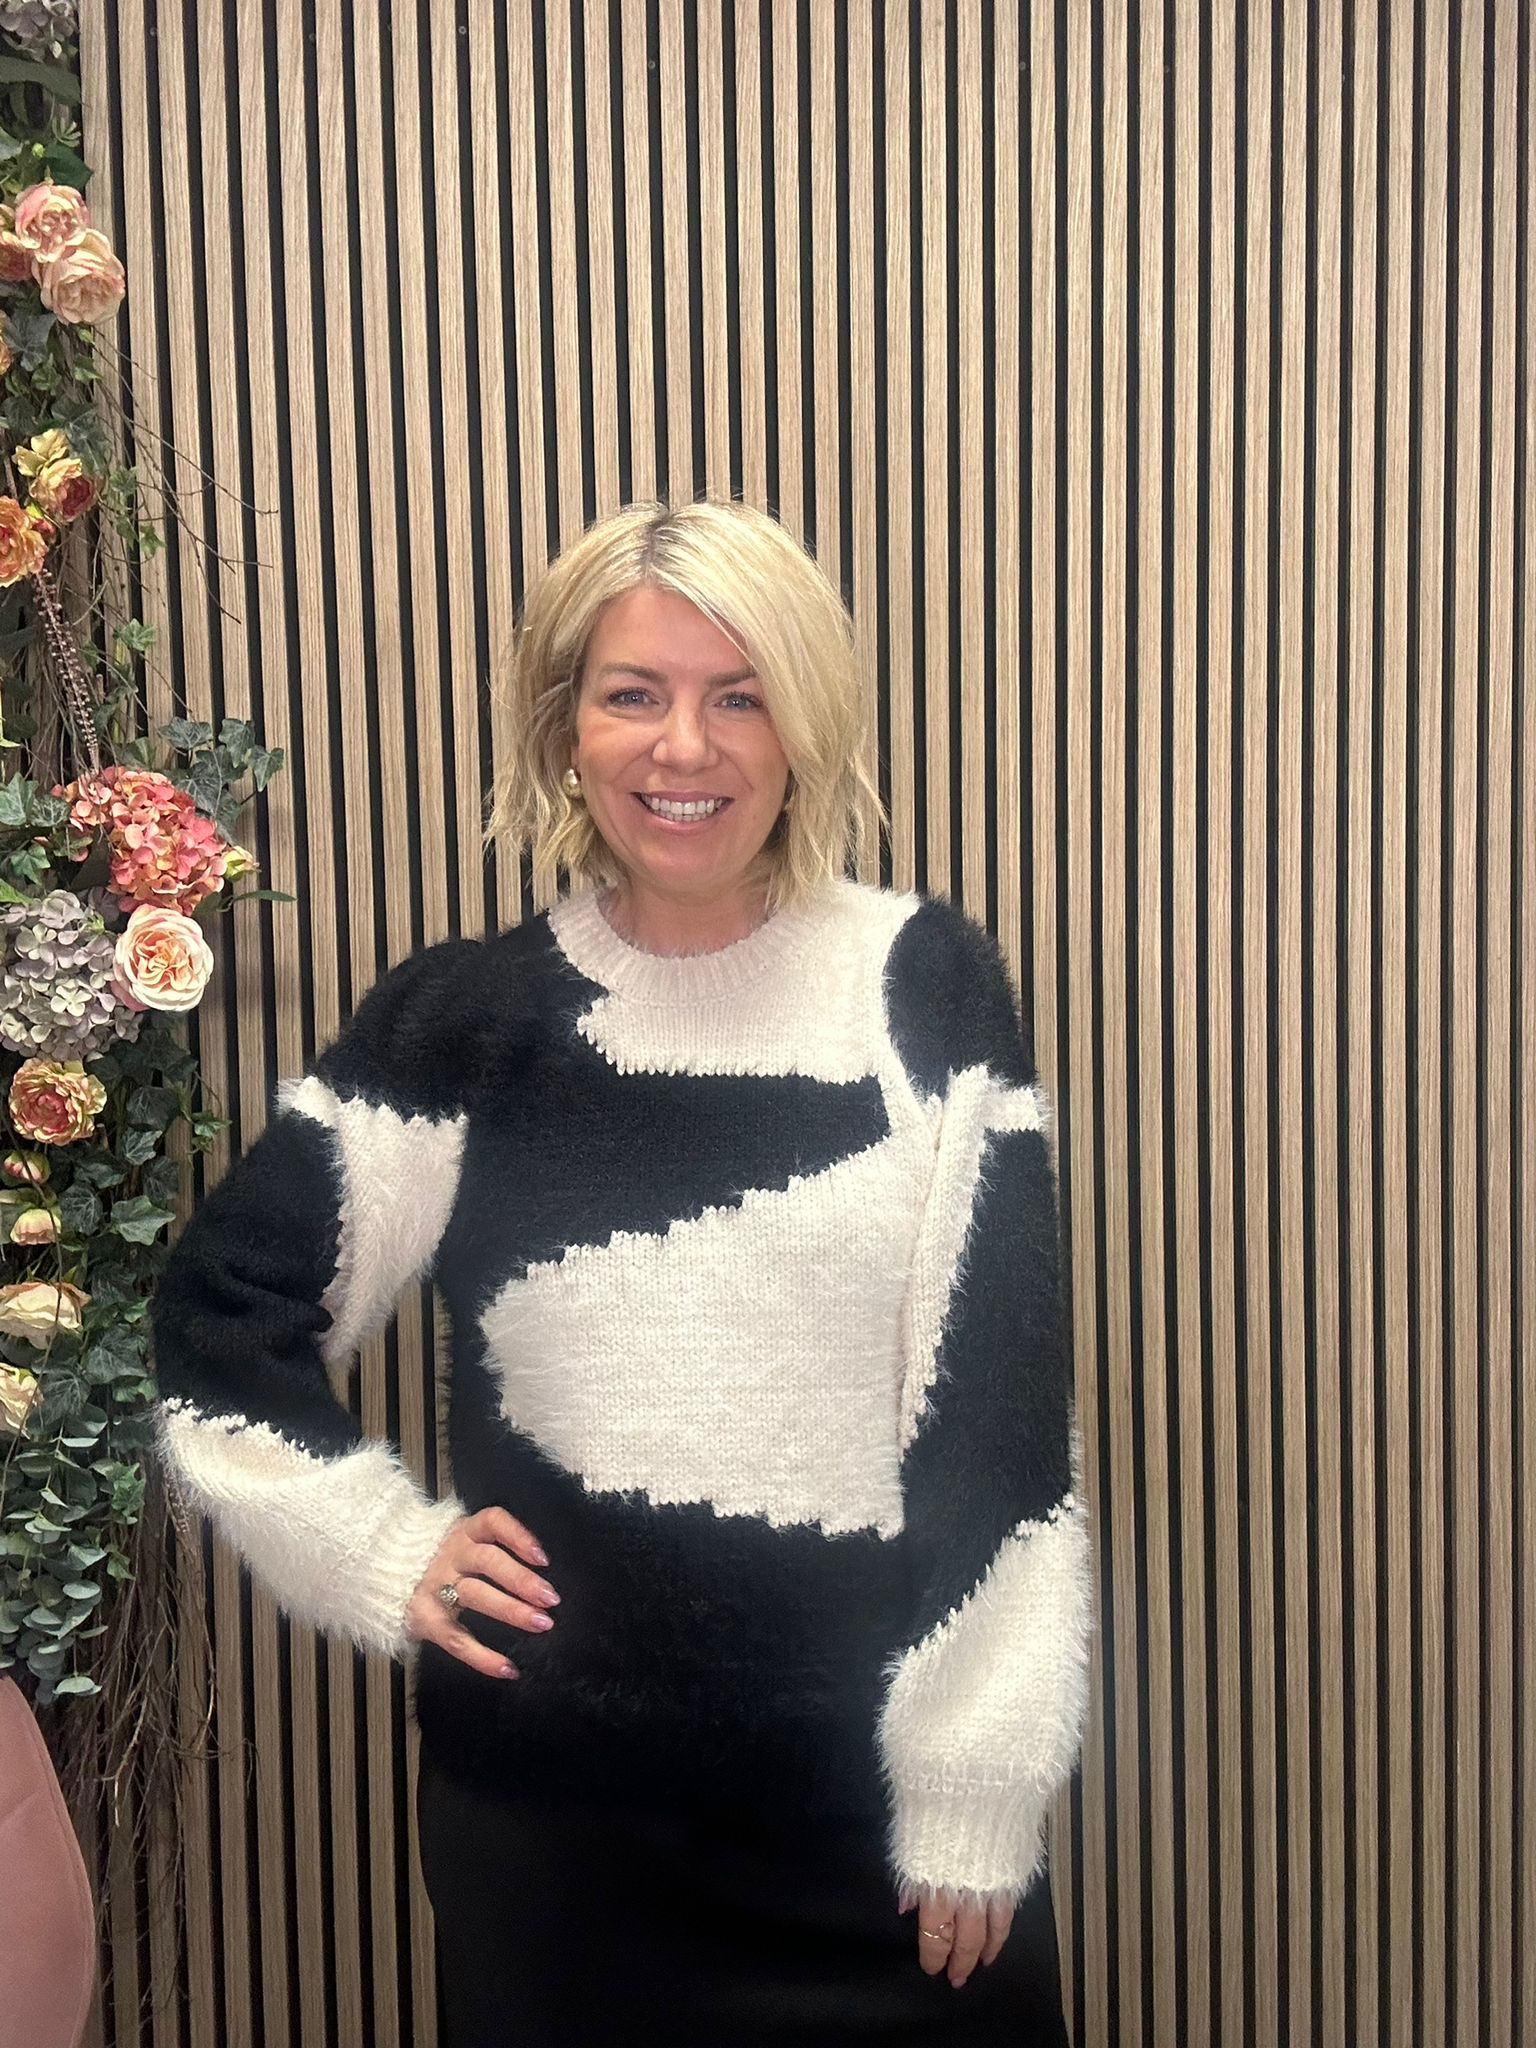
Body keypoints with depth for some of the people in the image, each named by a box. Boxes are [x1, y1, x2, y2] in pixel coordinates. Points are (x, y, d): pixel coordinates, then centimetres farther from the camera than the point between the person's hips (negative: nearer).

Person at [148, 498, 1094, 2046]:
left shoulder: (922, 983, -5)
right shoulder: (464, 1020, -2)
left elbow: (1001, 1405, -6)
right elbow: (216, 1323, 6)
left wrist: (975, 1793, -7)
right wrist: (385, 1557, -2)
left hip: (875, 1786, 0)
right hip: (554, 1802, 1)